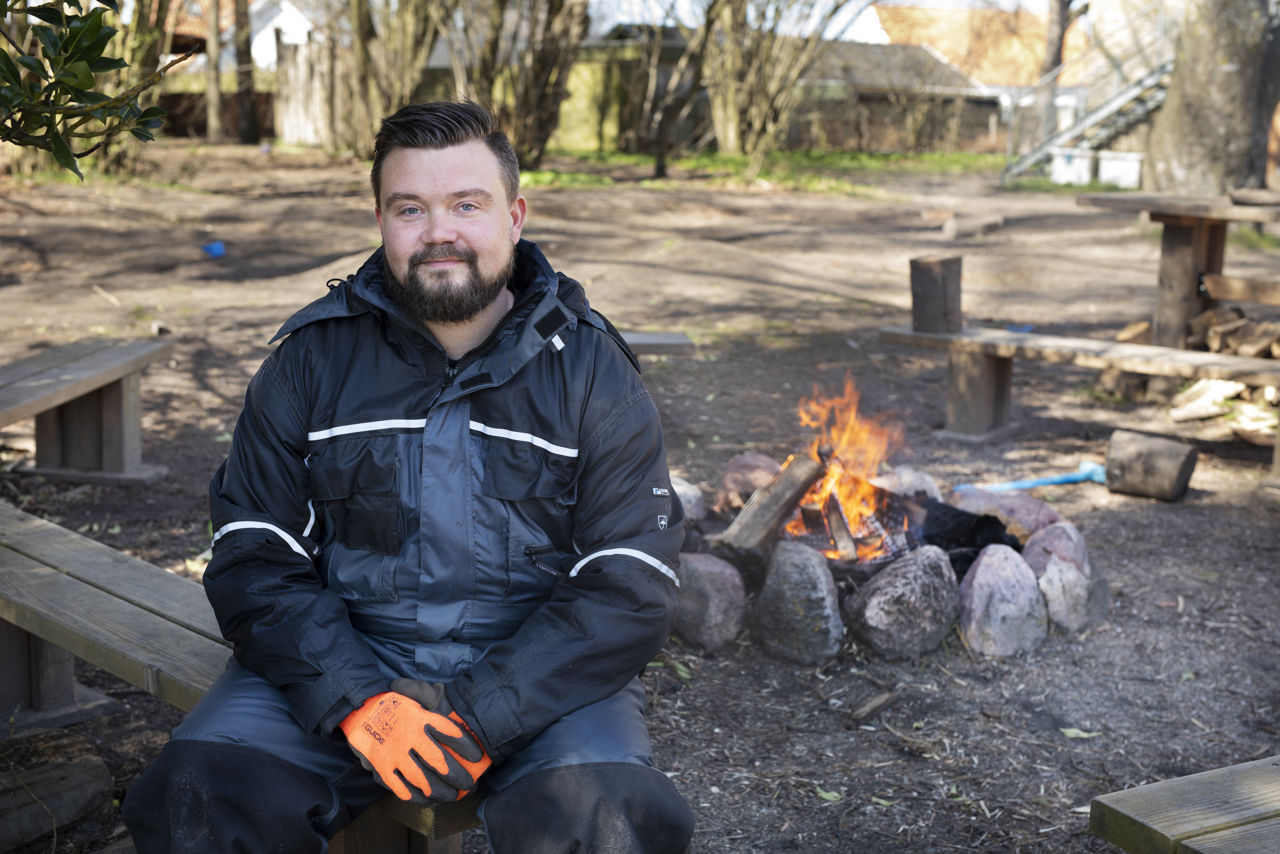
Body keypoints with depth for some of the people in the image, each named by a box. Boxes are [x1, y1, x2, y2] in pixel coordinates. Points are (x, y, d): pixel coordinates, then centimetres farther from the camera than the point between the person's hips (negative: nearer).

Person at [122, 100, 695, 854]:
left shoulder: (591, 370, -1)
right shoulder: (313, 358, 4)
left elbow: (630, 589, -7)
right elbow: (254, 560, 0)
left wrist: (481, 716, -19)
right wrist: (356, 700, -17)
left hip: (537, 670, -1)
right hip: (341, 660, 2)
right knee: (202, 790, -24)